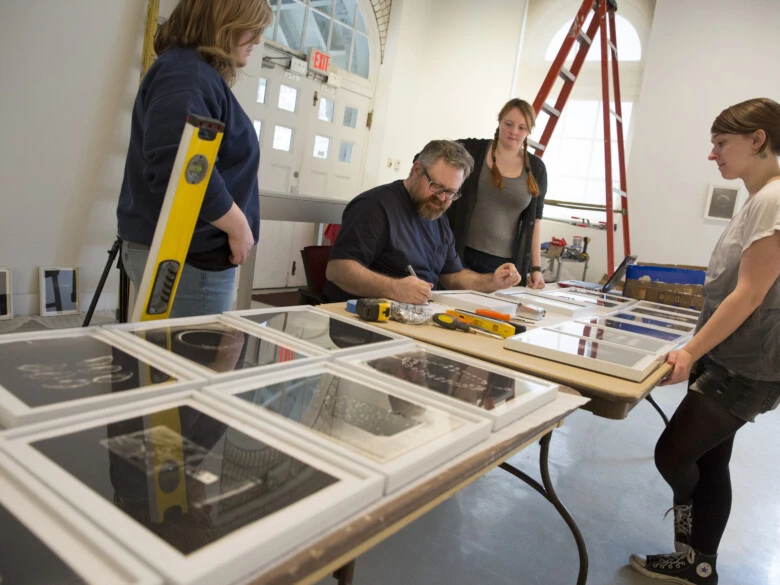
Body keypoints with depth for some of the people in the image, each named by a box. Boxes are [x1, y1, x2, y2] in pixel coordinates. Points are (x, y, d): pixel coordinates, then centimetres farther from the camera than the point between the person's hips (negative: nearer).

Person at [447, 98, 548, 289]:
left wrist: (536, 267, 7)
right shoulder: (472, 150, 2)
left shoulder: (536, 169, 8)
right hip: (461, 256, -1)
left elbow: (535, 220, 11)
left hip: (504, 264, 2)